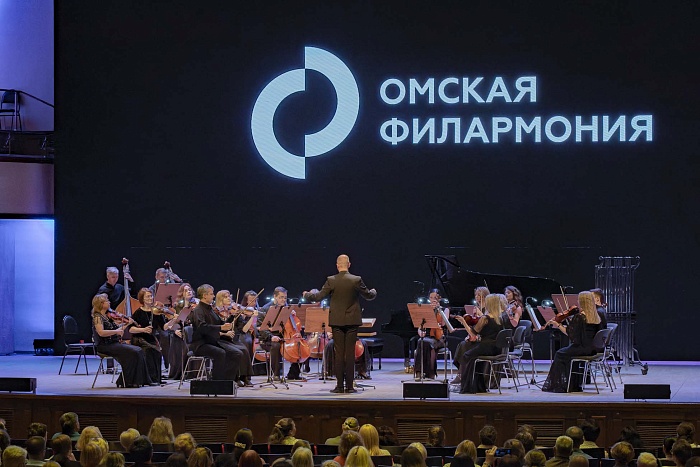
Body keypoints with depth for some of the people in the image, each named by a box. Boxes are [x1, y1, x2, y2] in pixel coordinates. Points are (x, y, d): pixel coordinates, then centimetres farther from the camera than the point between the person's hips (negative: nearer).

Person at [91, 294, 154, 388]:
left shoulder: (107, 316, 17)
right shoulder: (97, 317, -9)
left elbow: (117, 329, 19)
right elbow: (101, 332, -24)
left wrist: (128, 324, 7)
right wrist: (116, 331, -23)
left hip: (115, 343, 9)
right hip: (105, 346, -9)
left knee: (139, 351, -4)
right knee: (132, 353, -22)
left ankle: (144, 380, -4)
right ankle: (125, 382, -15)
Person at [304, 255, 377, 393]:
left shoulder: (331, 281, -7)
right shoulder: (356, 280, -6)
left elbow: (318, 297, -4)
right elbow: (368, 296, 5)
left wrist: (307, 295, 17)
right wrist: (374, 292, 29)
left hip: (337, 321, 0)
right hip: (352, 321, 0)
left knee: (339, 353, 3)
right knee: (350, 353, 2)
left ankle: (339, 385, 2)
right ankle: (349, 385, 2)